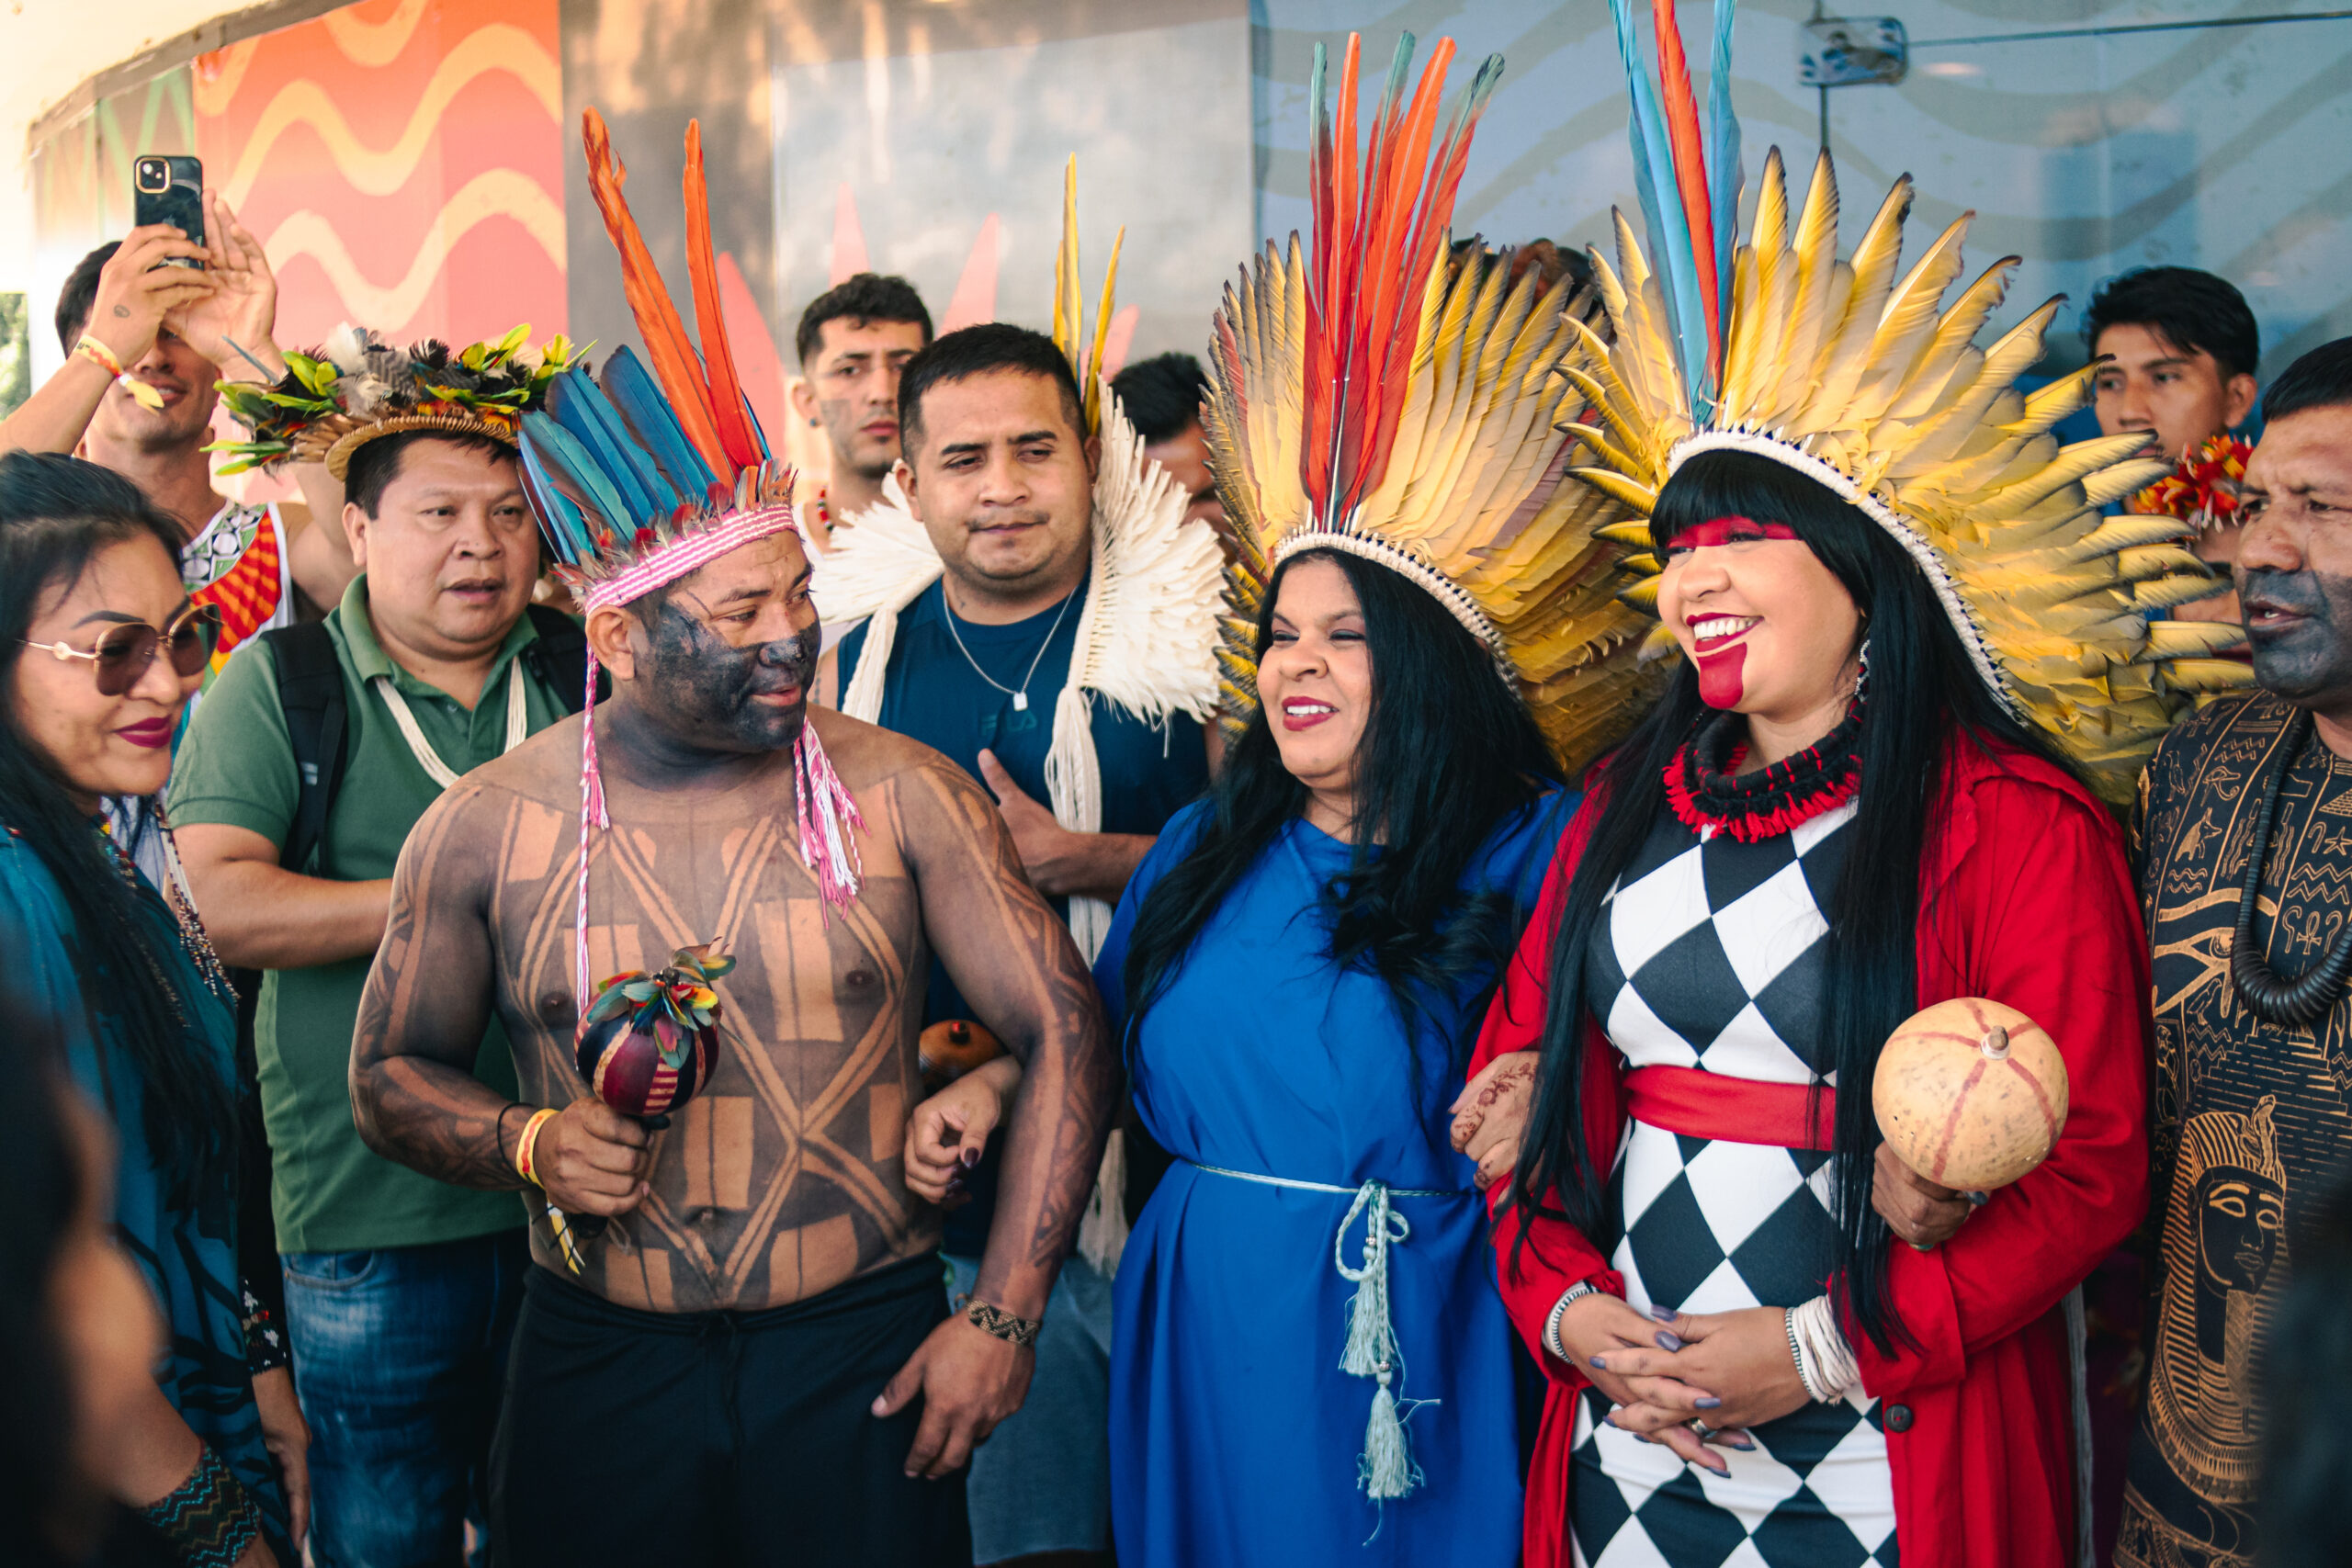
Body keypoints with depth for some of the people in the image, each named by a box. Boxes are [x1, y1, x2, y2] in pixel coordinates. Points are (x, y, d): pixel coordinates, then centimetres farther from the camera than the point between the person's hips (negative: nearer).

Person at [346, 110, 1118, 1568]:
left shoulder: (902, 792, -5)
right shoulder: (486, 827, -2)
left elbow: (1066, 1027, -3)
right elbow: (393, 1070, 10)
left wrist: (1005, 1316, -6)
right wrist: (530, 1145, -11)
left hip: (867, 1351, -1)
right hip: (597, 1360, 1)